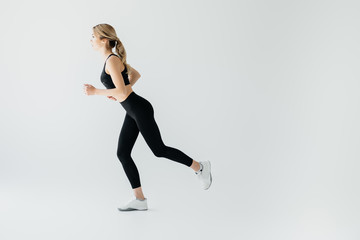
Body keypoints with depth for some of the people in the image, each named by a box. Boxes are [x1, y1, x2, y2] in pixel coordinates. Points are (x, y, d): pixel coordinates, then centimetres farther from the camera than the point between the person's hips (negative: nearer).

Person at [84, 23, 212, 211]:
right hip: (132, 112, 10)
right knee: (122, 154, 6)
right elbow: (136, 75, 25)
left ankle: (200, 167, 18)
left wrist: (95, 91, -17)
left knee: (159, 150, 1)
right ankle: (139, 199, 10)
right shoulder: (114, 59, 12)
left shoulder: (112, 60, -17)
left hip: (140, 109, -10)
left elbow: (121, 92, -25)